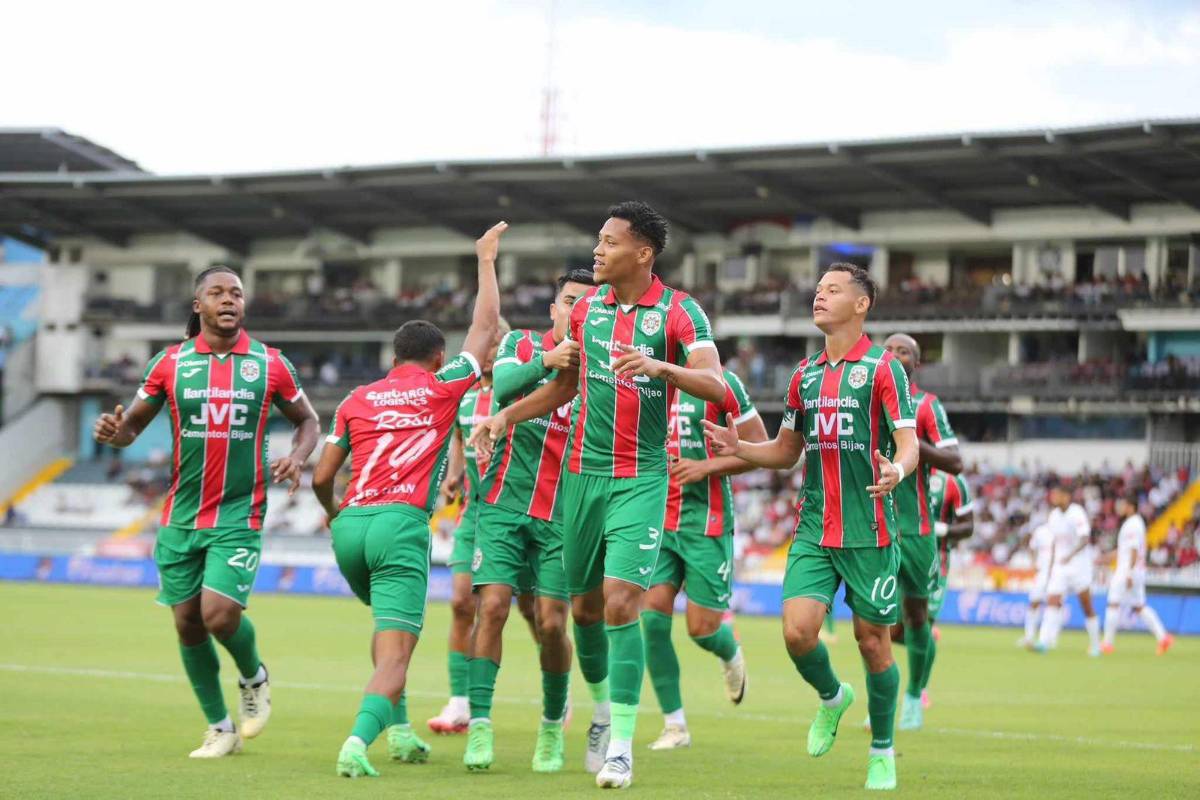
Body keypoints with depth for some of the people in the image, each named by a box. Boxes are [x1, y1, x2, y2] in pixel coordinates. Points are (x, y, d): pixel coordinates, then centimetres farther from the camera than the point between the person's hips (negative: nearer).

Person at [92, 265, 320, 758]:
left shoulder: (269, 364, 0)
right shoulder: (171, 362, 1)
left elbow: (307, 420, 13)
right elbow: (133, 425, 8)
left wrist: (297, 457, -8)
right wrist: (114, 432, -16)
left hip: (240, 514, -2)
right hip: (181, 515, 2)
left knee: (220, 614, -18)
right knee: (187, 622, 4)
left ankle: (253, 677, 16)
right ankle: (220, 728, 20)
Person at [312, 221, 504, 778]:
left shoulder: (356, 401, 15)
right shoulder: (442, 388, 8)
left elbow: (321, 477, 12)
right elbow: (485, 326, 17)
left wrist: (333, 512, 34)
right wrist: (486, 259, 27)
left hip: (351, 524, 5)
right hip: (401, 523, -4)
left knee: (389, 623, 31)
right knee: (394, 657, -10)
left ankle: (399, 729, 26)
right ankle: (358, 738, -34)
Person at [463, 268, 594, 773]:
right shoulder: (522, 345, 4)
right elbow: (501, 388, -18)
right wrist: (545, 360, -36)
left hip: (561, 516, 1)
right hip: (504, 505, 0)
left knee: (552, 622, -5)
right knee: (493, 606, -12)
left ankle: (552, 727, 14)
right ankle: (480, 726, -8)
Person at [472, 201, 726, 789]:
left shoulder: (679, 312, -8)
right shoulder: (586, 306, 8)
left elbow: (716, 386, -20)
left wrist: (659, 366, -36)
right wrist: (508, 415, 10)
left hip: (642, 479, -5)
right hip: (583, 471, 5)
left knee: (620, 603, -15)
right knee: (584, 606, 11)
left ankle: (622, 744, -10)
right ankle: (603, 708, 34)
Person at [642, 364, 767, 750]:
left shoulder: (721, 383, -6)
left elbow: (759, 448, -3)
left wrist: (706, 466, -16)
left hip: (705, 520, -4)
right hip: (656, 521, 4)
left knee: (702, 627, -3)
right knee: (653, 616, -9)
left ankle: (732, 655, 36)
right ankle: (674, 724, 1)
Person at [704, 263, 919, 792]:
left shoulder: (883, 368, -4)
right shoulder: (805, 374, 13)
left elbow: (908, 445, -10)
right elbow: (786, 451, 21)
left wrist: (898, 470, -33)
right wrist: (737, 448, 3)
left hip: (870, 531, -4)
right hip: (813, 530, 4)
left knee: (873, 641, 1)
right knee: (797, 629, -11)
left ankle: (882, 751, 19)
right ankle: (831, 697, 20)